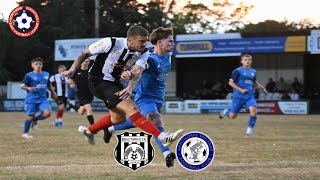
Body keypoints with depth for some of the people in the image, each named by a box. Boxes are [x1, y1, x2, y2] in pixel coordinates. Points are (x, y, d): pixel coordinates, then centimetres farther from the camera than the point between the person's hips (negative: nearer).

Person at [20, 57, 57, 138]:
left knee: (47, 113, -16)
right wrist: (28, 88, -32)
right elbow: (22, 86, -14)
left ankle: (35, 120, 14)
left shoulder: (46, 74, 9)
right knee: (31, 116, -2)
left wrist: (53, 92, 24)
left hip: (42, 99, 4)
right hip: (31, 99, -4)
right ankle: (25, 133, 19)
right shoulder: (29, 75, -8)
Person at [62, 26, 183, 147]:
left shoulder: (143, 52, -9)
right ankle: (163, 137, -30)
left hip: (114, 83, 8)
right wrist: (73, 69, -18)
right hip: (98, 81, -8)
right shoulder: (111, 43, -23)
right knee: (131, 108, -22)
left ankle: (89, 131, 43)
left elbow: (137, 72, -23)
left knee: (119, 118, 20)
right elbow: (85, 54, -10)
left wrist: (130, 88, -41)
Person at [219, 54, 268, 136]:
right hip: (239, 96, -4)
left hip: (250, 96, 4)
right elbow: (231, 82, -10)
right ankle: (226, 112, 38)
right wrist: (241, 90, -19)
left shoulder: (253, 71, 11)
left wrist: (262, 87, 15)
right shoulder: (237, 71, -7)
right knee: (232, 116, 1)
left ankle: (250, 129, -11)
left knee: (253, 110, -24)